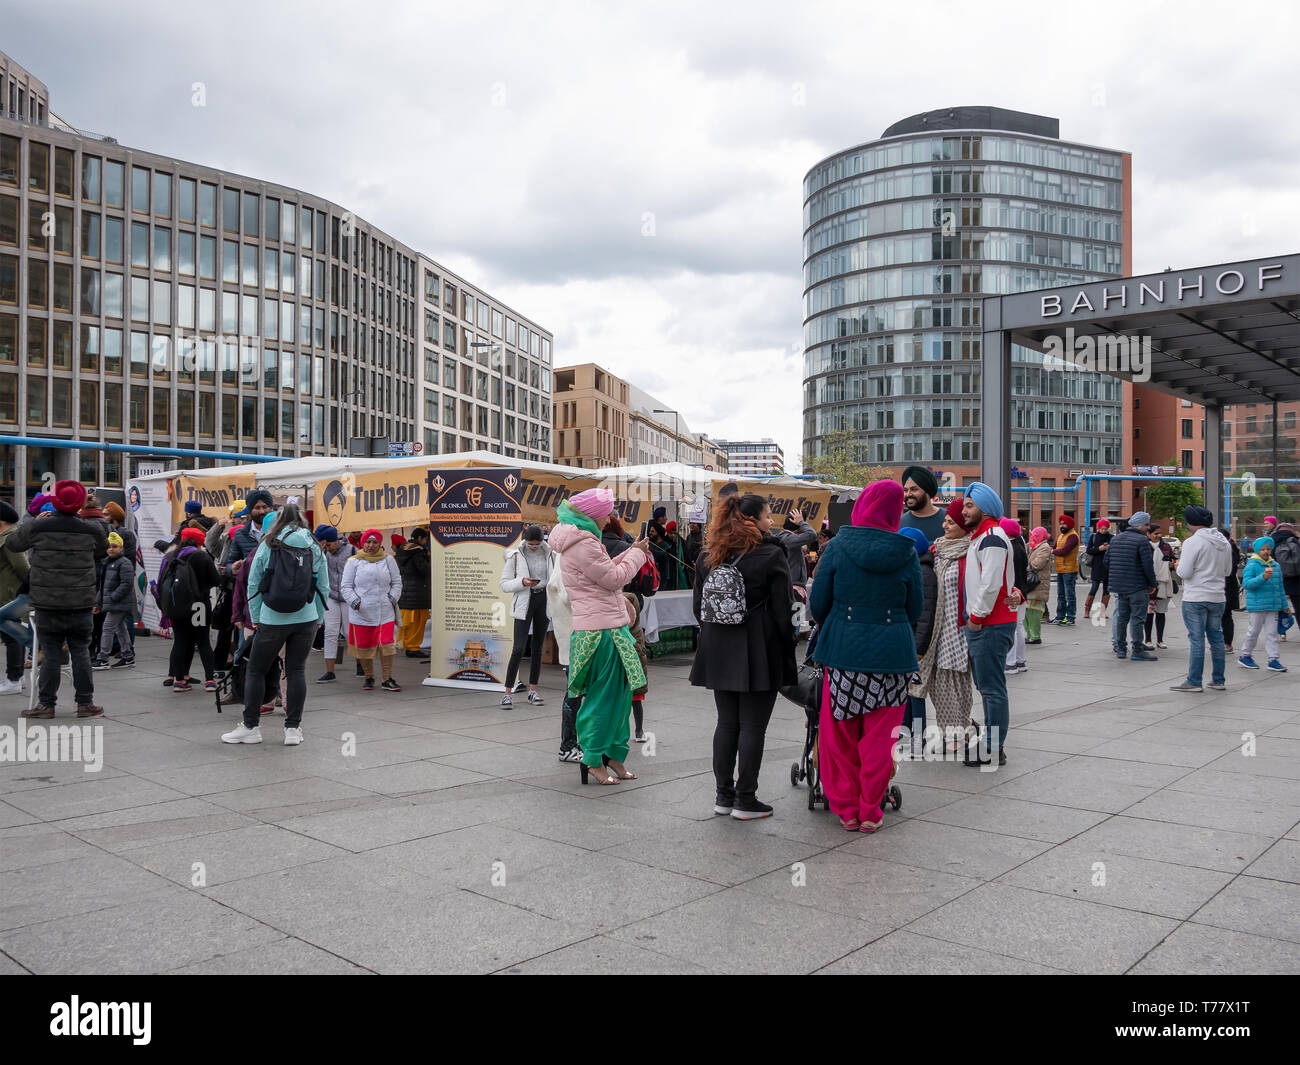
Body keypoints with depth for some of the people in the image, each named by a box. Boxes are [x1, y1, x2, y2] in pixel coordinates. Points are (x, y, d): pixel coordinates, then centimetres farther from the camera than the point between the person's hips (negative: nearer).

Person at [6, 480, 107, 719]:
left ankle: (46, 704, 10)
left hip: (48, 603, -1)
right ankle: (85, 703, 12)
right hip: (81, 603, 1)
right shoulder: (91, 529, -3)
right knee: (80, 652, 7)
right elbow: (103, 552, 16)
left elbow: (10, 543, 11)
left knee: (50, 654, 5)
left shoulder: (37, 527, -5)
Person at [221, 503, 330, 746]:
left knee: (255, 670, 11)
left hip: (272, 619, -2)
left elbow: (253, 585, 1)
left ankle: (251, 726, 16)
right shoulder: (314, 548, 4)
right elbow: (324, 587, 6)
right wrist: (319, 618, 15)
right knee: (297, 670, 8)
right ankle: (293, 729, 9)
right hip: (306, 619, 2)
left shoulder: (267, 545, 0)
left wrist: (255, 617, 10)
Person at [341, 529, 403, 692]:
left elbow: (397, 582, 14)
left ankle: (387, 679, 2)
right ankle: (369, 677, 23)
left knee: (386, 644, -6)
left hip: (384, 612, 0)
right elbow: (346, 586, 4)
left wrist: (393, 598, 0)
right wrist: (354, 601, -9)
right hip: (361, 613, 0)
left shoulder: (388, 560, 9)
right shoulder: (354, 562, 5)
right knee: (364, 646, 6)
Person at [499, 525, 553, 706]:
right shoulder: (515, 556, -5)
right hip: (524, 603, -4)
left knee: (538, 648, 8)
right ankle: (508, 692, -6)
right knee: (518, 648, -11)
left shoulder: (547, 553, 4)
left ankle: (533, 691, 15)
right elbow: (504, 584, -4)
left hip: (543, 600, 4)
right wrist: (522, 582, -21)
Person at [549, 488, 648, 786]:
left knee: (618, 692, 13)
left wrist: (629, 553, 16)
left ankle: (613, 754, 20)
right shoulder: (583, 544, -17)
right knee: (603, 694, -3)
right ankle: (594, 760, 6)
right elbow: (614, 578, -14)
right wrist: (635, 554, -2)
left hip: (604, 626, 10)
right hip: (601, 630, -10)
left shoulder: (578, 540, 17)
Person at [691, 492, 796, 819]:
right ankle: (745, 799, 8)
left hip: (719, 654, 5)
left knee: (726, 724, 14)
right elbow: (781, 612, -9)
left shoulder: (708, 556, 7)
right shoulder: (770, 555, -9)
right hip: (759, 654, -5)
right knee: (752, 726, 2)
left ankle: (723, 795, 20)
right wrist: (788, 655, -2)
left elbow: (698, 606, 11)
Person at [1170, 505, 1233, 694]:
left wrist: (1179, 564, 3)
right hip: (1217, 597, 7)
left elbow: (1184, 573, -17)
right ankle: (1218, 680, 19)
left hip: (1195, 598, -7)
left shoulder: (1192, 542, -14)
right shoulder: (1224, 542, 9)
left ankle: (1194, 681, 0)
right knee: (1216, 638, 13)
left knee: (1197, 639, -3)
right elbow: (1228, 571, 17)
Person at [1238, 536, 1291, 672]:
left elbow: (1280, 587, 19)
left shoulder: (1275, 565, 13)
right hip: (1257, 605, -6)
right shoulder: (1252, 565, -7)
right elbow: (1246, 583, -18)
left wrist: (1284, 605, 19)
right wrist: (1262, 577, -32)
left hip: (1273, 606, 6)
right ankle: (1245, 656, 17)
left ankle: (1273, 660, 7)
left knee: (1272, 633, 5)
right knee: (1254, 631, 2)